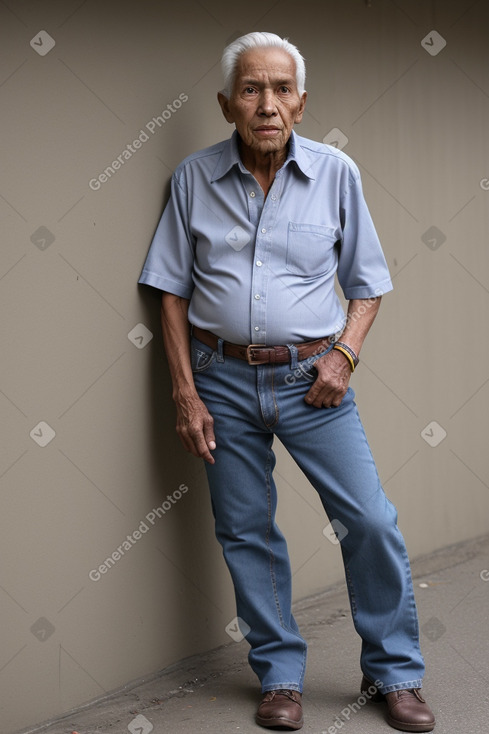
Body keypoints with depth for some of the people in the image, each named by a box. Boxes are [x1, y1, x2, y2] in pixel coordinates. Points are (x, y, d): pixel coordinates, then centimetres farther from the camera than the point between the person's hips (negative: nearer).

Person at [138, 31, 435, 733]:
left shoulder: (336, 173, 0)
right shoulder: (194, 179, 1)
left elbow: (367, 284, 8)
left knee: (371, 521, -4)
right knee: (247, 533, 8)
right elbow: (173, 293, 5)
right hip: (223, 378, 1)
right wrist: (186, 393, -1)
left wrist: (343, 355, -8)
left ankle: (395, 673, 14)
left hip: (310, 378, 0)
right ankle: (281, 675, 24)